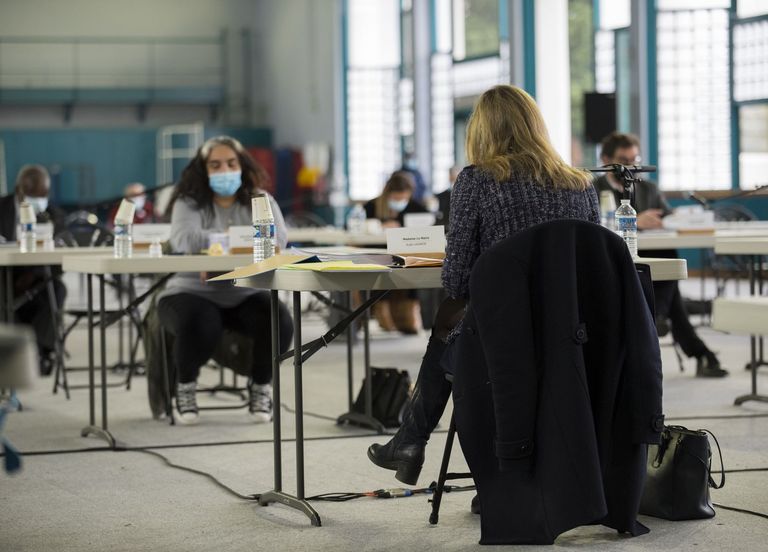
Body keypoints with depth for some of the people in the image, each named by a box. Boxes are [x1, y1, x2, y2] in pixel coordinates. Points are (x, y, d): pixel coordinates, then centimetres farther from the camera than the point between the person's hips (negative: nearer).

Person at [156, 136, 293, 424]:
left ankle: (261, 385, 4)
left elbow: (278, 238, -14)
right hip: (193, 292, -2)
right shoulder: (189, 203, 0)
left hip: (246, 295, 2)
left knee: (279, 324, -28)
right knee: (198, 327, -36)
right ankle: (186, 384, -1)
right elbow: (183, 238, -21)